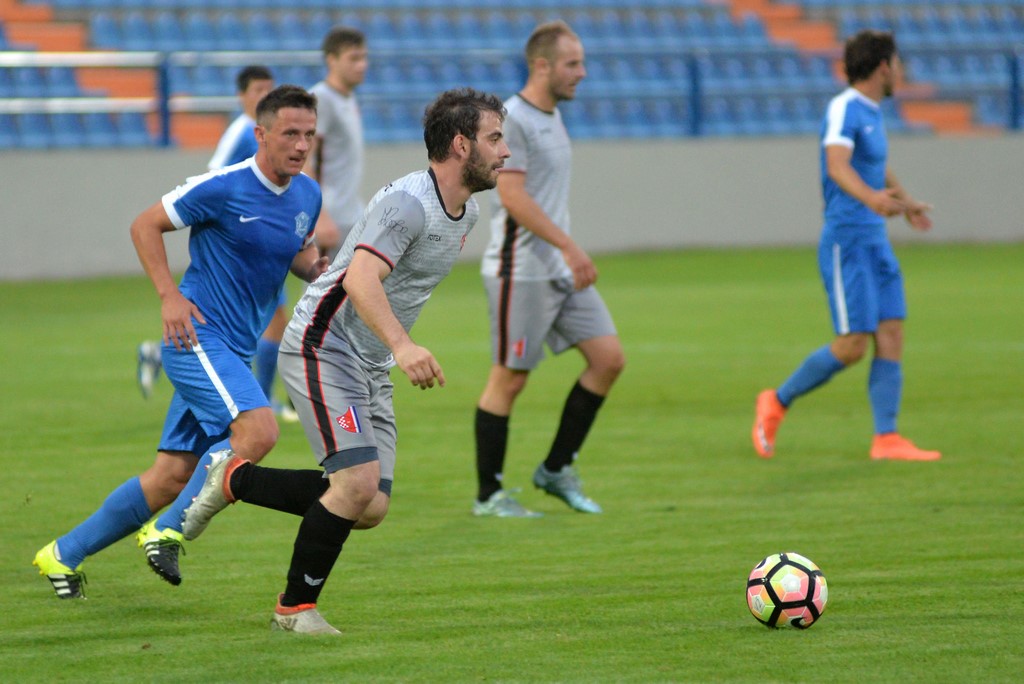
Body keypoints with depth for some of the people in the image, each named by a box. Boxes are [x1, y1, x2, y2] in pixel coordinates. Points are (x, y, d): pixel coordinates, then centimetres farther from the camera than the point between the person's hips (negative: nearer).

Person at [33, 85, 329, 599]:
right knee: (257, 430, -28)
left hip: (232, 351, 8)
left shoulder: (308, 196, 8)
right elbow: (145, 225, -4)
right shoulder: (223, 187, -13)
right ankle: (169, 532, -15)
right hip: (199, 336, -8)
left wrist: (315, 268, 1)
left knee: (171, 477, 6)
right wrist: (169, 295, -14)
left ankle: (64, 554, 18)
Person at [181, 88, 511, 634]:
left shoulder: (466, 212, 8)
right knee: (359, 482, -22)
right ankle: (296, 608, -3)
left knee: (370, 509, 0)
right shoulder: (407, 201, -21)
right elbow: (361, 278, -35)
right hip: (323, 349, -9)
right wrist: (401, 345, -48)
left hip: (372, 369, 9)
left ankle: (235, 478, 18)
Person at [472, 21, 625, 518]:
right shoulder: (510, 119, -14)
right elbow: (513, 195, -23)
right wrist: (570, 247, -26)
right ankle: (488, 495, 8)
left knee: (608, 357, 2)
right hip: (521, 271, -9)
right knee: (509, 379, -2)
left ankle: (557, 470, 12)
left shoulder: (552, 117, 14)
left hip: (562, 271, 9)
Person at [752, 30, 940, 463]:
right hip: (847, 241, -9)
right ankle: (777, 403, 7)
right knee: (852, 345, -11)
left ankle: (886, 439, -3)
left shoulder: (871, 112, 15)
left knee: (891, 334, -1)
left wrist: (906, 202, 50)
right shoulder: (844, 110, -14)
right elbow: (837, 166, -32)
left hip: (875, 243, 9)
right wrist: (870, 198, -51)